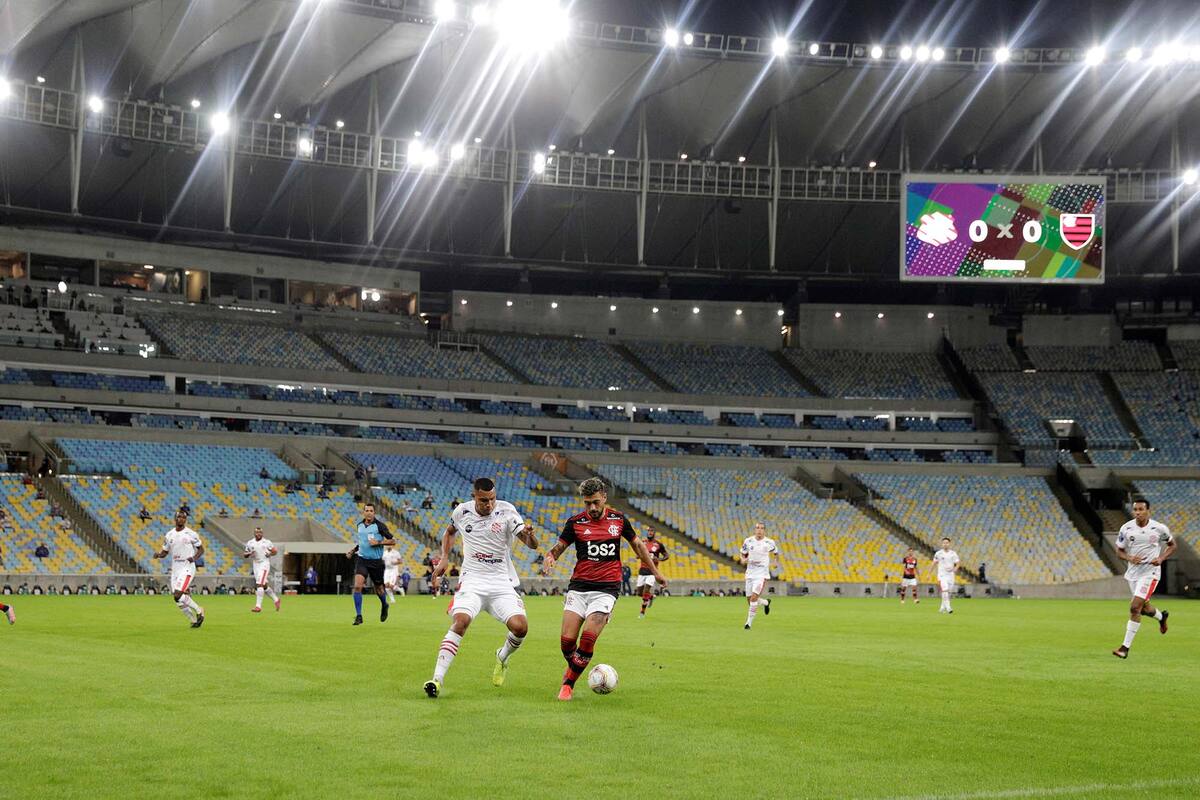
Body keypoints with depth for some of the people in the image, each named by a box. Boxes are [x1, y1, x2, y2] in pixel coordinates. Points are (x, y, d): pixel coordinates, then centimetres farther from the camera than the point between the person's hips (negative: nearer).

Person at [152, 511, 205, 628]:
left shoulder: (191, 534, -3)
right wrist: (158, 554, -6)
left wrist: (194, 558, -14)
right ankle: (194, 620, 16)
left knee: (178, 595, -20)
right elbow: (165, 552, 16)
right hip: (175, 569, 6)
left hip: (187, 567, -6)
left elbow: (201, 549, 5)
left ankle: (199, 611, -3)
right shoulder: (169, 535, 9)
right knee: (179, 600, 2)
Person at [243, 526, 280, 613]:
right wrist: (249, 554, -9)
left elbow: (275, 551, 7)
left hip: (264, 564, -5)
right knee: (264, 586, 11)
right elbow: (244, 555, 13)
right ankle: (276, 599, 30)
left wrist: (270, 554, -14)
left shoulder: (267, 542, -1)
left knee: (259, 584, -15)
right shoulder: (250, 543, 8)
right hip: (255, 564, 5)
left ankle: (258, 606, -14)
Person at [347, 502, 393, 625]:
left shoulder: (379, 525, -8)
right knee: (357, 586, -16)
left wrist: (378, 543, -18)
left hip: (376, 561, -3)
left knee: (378, 589, 11)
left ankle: (384, 605, 45)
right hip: (362, 559, 3)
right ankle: (358, 616, -11)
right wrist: (353, 550, 14)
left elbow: (392, 540, -6)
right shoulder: (360, 525, 8)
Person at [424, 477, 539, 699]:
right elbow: (449, 532, 24)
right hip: (472, 581, 0)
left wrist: (529, 535, -38)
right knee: (460, 622, -25)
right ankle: (437, 679, -25)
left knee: (520, 627, -18)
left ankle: (502, 658, 17)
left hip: (501, 582, 0)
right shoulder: (462, 512, -1)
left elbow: (532, 545, -15)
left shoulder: (506, 511, -8)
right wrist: (444, 558, 10)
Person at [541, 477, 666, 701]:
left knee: (588, 637, -18)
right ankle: (574, 669, 23)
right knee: (567, 640, -8)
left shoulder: (619, 519, 4)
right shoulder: (576, 522, 1)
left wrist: (655, 571, 24)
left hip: (607, 588, -1)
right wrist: (549, 559, -17)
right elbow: (557, 548, 7)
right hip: (578, 587, 1)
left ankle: (569, 683, -2)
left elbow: (637, 544, 19)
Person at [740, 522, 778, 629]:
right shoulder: (748, 541, 0)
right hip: (750, 573, 4)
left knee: (753, 598, -17)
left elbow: (776, 553, 13)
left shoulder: (769, 542, -5)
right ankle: (766, 603, 38)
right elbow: (743, 555, 11)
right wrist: (744, 559, -12)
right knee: (749, 599, 7)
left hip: (762, 574, -4)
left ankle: (749, 623, -7)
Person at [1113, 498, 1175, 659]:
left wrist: (1161, 558, -11)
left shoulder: (1159, 528, -9)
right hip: (1133, 572, 5)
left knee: (1135, 607, -15)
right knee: (1143, 608, 18)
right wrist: (1130, 558, -16)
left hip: (1150, 572, -4)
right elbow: (1119, 551, 6)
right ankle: (1162, 616, 54)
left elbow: (1172, 545, 7)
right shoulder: (1126, 528, -4)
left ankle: (1126, 647, -10)